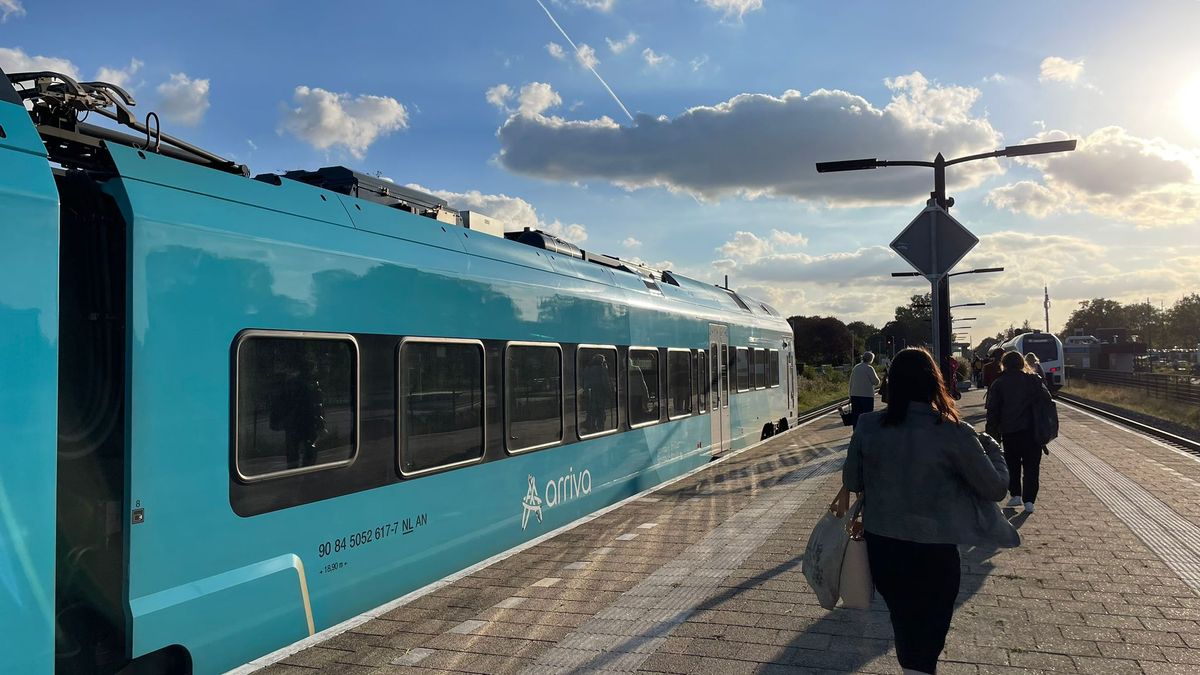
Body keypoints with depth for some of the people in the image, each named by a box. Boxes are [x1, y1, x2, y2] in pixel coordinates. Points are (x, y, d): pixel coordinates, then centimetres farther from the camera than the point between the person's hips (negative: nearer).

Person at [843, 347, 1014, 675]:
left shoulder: (868, 426, -8)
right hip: (931, 551, -3)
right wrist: (992, 447, 13)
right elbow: (996, 488, -5)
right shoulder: (954, 433, -16)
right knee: (925, 639, 14)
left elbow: (851, 483, 3)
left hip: (880, 545, 3)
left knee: (903, 626, 26)